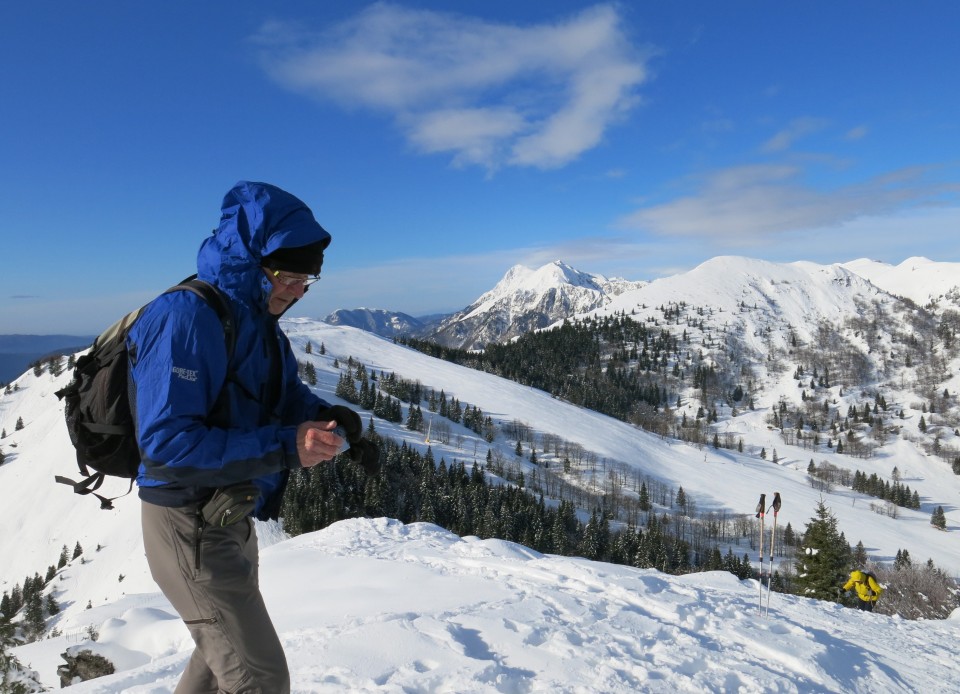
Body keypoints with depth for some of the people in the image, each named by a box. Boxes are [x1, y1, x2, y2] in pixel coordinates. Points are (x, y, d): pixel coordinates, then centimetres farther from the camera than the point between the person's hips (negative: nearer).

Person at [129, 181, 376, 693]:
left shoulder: (257, 320, 3)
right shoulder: (186, 319, -25)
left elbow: (286, 394, 11)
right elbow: (166, 444, -30)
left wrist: (327, 418, -11)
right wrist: (283, 448, -34)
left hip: (229, 517, 9)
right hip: (191, 529, -9)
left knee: (224, 652, 28)